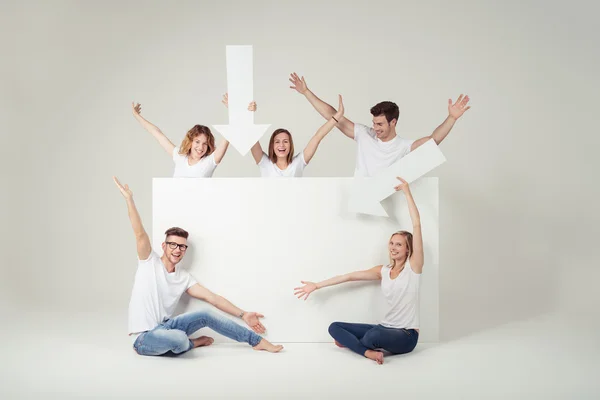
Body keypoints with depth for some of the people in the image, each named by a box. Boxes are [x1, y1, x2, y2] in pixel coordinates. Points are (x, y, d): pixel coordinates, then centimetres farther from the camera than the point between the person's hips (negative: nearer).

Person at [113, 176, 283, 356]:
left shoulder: (184, 277, 7)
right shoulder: (150, 262, -7)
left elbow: (213, 298, 5)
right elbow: (140, 233, -20)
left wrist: (243, 314, 1)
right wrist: (129, 199, -31)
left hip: (164, 327, 6)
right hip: (144, 338, -6)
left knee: (206, 315, -11)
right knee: (180, 339, -35)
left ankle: (257, 341, 1)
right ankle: (193, 343, 5)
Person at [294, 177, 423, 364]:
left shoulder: (413, 267, -6)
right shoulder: (383, 271, 11)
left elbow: (417, 225, -14)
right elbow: (349, 276, 10)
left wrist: (407, 192, -14)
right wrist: (316, 285, 10)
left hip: (406, 335, -7)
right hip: (385, 328, 7)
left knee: (373, 336, -39)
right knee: (334, 327, -1)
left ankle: (351, 342, -7)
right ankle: (368, 352, -18)